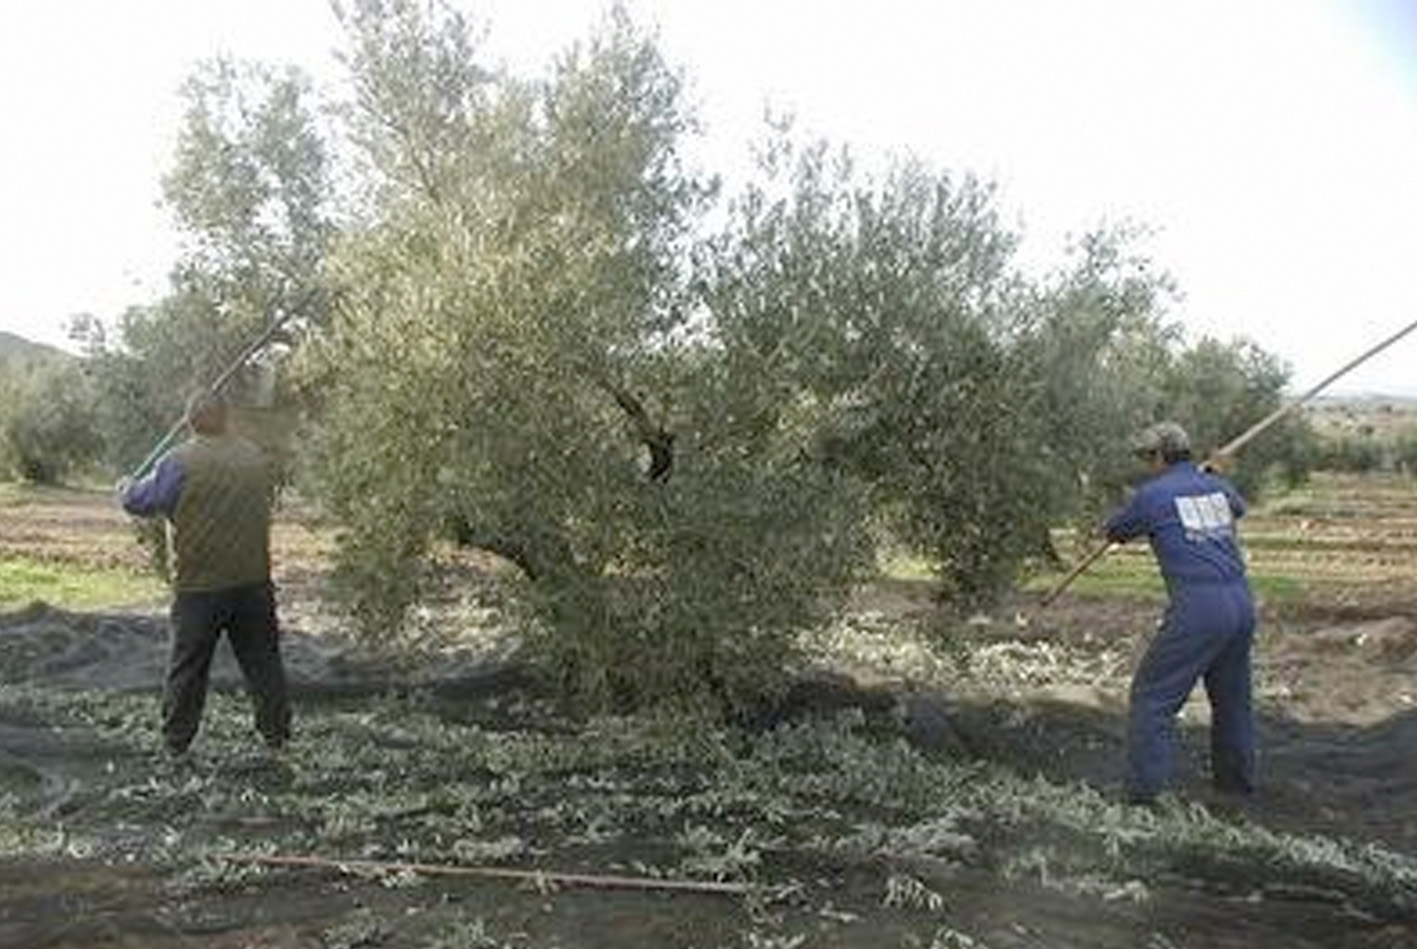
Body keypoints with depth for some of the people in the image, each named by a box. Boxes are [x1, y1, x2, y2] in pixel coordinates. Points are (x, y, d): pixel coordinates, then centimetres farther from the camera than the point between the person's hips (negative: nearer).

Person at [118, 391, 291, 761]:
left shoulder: (180, 462, -12)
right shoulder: (256, 458, 3)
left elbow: (141, 502, -3)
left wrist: (126, 488, 20)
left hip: (199, 585, -3)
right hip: (254, 581, 4)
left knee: (187, 667, 9)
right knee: (262, 660, 12)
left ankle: (176, 744, 18)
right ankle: (277, 735, 17)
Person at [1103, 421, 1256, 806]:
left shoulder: (1152, 495, -3)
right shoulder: (1217, 487, 14)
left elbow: (1115, 532, 10)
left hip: (1198, 608, -7)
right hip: (1242, 601, 7)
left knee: (1153, 695, 0)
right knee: (1232, 695, 22)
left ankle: (1144, 789, -3)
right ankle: (1236, 779, 35)